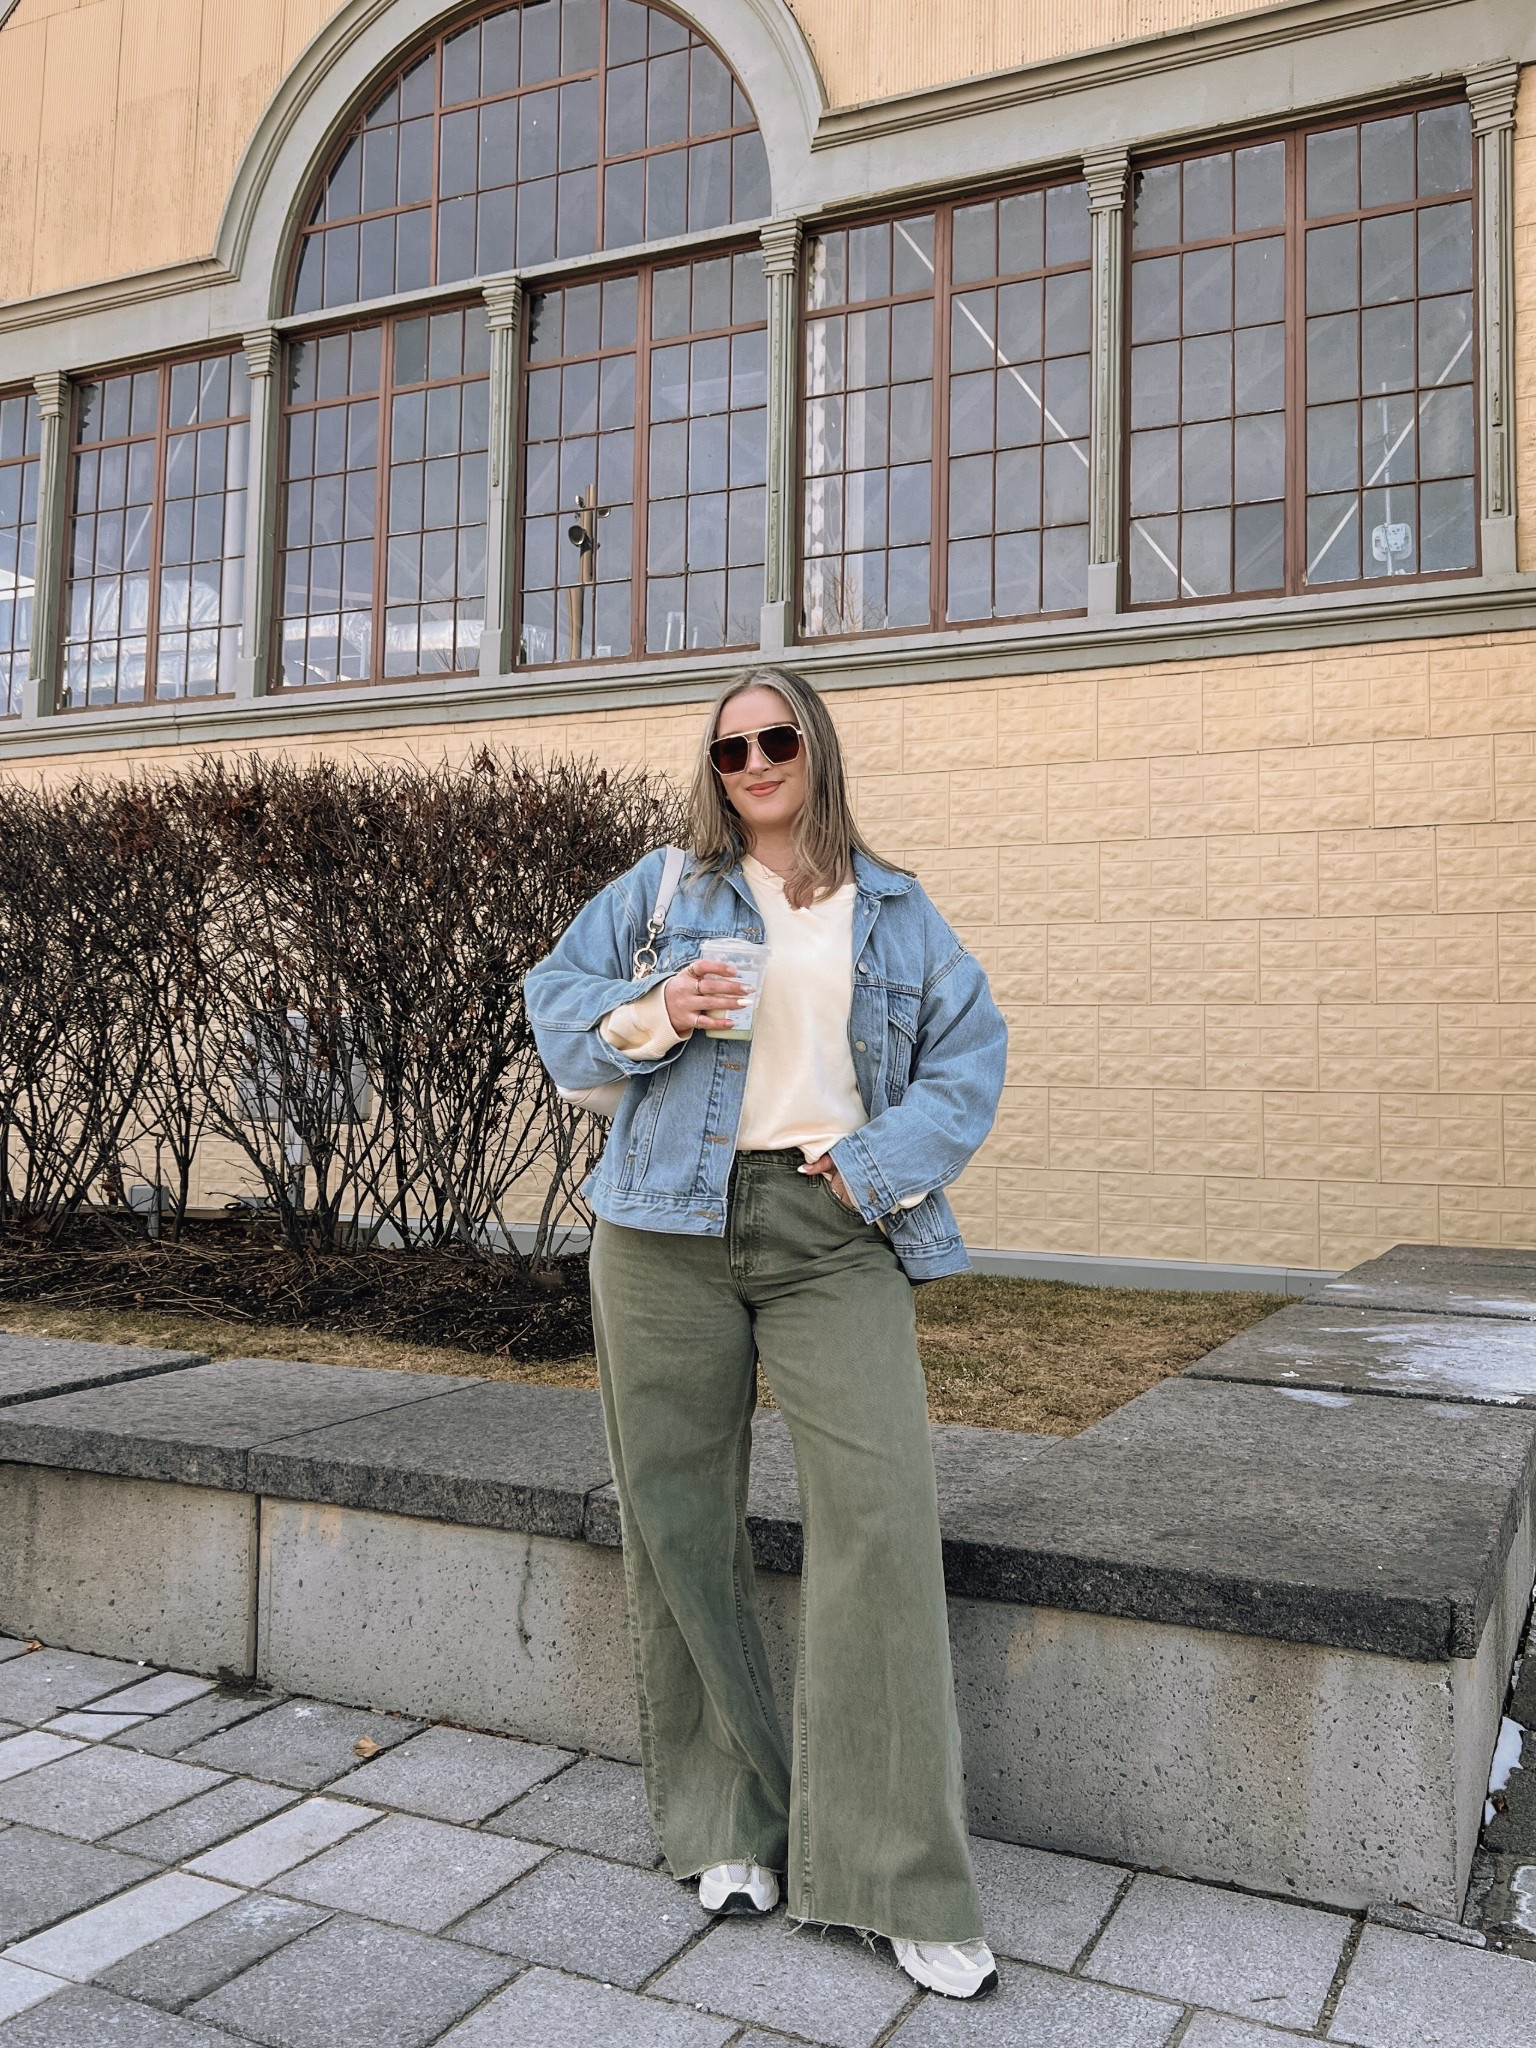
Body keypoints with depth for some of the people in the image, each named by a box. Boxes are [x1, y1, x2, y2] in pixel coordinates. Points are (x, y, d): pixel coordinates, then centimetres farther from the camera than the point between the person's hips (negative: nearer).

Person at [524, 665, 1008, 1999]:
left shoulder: (894, 911, 15)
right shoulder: (662, 888, 13)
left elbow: (971, 1049, 10)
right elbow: (557, 1002, 13)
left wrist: (882, 1167, -5)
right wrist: (652, 1016, -8)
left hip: (834, 1233, 0)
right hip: (670, 1230, 1)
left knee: (883, 1512, -12)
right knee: (681, 1522, 4)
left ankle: (904, 1880, -2)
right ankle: (723, 1819, 22)